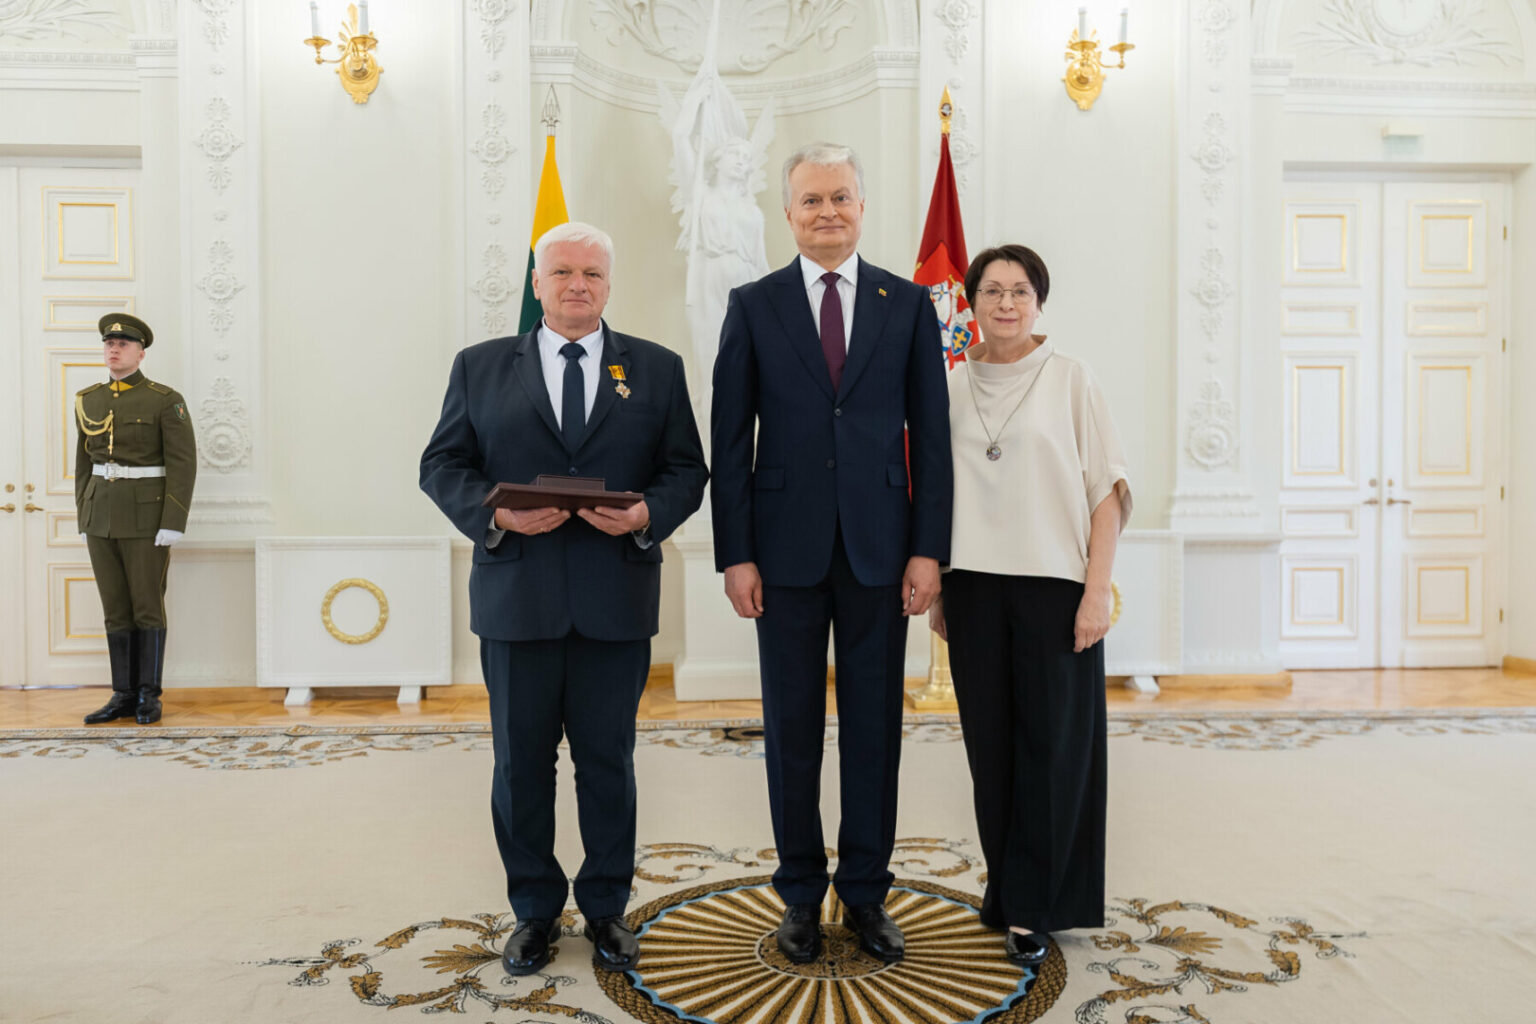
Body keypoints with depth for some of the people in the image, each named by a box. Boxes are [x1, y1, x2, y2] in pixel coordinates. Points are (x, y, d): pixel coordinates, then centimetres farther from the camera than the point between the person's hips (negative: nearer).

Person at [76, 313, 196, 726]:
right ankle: (125, 695, 14)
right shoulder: (88, 401, 9)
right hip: (102, 517, 5)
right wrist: (85, 522, 11)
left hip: (147, 518, -5)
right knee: (116, 609, 7)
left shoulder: (166, 401, -8)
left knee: (147, 607, -2)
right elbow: (85, 465, 14)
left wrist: (173, 524, -18)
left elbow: (183, 464, -12)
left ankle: (149, 696, 8)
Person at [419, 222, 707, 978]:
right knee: (521, 761, 10)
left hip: (617, 599, 0)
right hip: (516, 598, 1)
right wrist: (494, 513, -14)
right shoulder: (480, 367, 8)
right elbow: (441, 465, 5)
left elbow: (687, 470, 5)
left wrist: (647, 514, -14)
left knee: (608, 760, 10)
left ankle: (606, 908, 28)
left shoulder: (656, 369, 8)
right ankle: (533, 911, 28)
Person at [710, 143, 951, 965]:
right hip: (787, 548, 0)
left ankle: (866, 891, 25)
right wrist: (735, 554, -5)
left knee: (874, 723, 9)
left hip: (879, 548, 1)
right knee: (792, 726, 8)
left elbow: (931, 434, 4)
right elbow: (729, 440, 1)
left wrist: (929, 548, -3)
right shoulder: (753, 306, 4)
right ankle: (801, 893, 25)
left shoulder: (908, 304, 6)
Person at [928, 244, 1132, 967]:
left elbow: (1108, 492, -3)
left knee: (1053, 743, 2)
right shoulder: (953, 387, 9)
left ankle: (1033, 907, 15)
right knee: (990, 743, 9)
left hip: (1053, 583, -3)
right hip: (974, 583, 3)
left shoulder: (1069, 379, 0)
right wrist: (935, 590, 9)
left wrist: (1096, 593, -10)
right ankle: (1006, 887, 26)